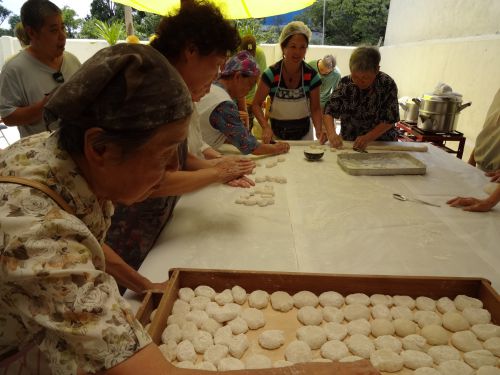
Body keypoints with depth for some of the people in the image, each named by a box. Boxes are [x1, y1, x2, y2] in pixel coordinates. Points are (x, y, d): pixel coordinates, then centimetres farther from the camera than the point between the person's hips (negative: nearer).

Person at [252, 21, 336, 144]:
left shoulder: (311, 75, -11)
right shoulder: (271, 74, -15)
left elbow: (315, 108, -5)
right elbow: (256, 104, -11)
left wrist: (319, 130, -22)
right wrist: (265, 127, -27)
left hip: (304, 135, 1)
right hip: (276, 135, -1)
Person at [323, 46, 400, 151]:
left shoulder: (388, 85, -12)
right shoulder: (345, 83, -6)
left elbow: (389, 120, -10)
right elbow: (329, 111, -5)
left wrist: (367, 138, -23)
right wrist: (331, 133, -23)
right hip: (348, 142, 1)